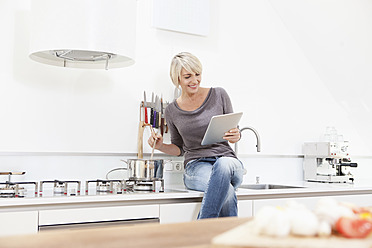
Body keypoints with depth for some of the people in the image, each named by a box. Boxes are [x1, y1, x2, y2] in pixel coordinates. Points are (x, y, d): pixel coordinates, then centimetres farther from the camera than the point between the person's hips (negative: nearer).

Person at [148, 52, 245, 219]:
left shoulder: (219, 95, 5)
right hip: (196, 166, -1)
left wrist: (236, 136, -13)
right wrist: (161, 146, -2)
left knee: (224, 165, -40)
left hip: (227, 159, 1)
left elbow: (233, 130, 12)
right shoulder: (172, 111, 8)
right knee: (227, 191, -37)